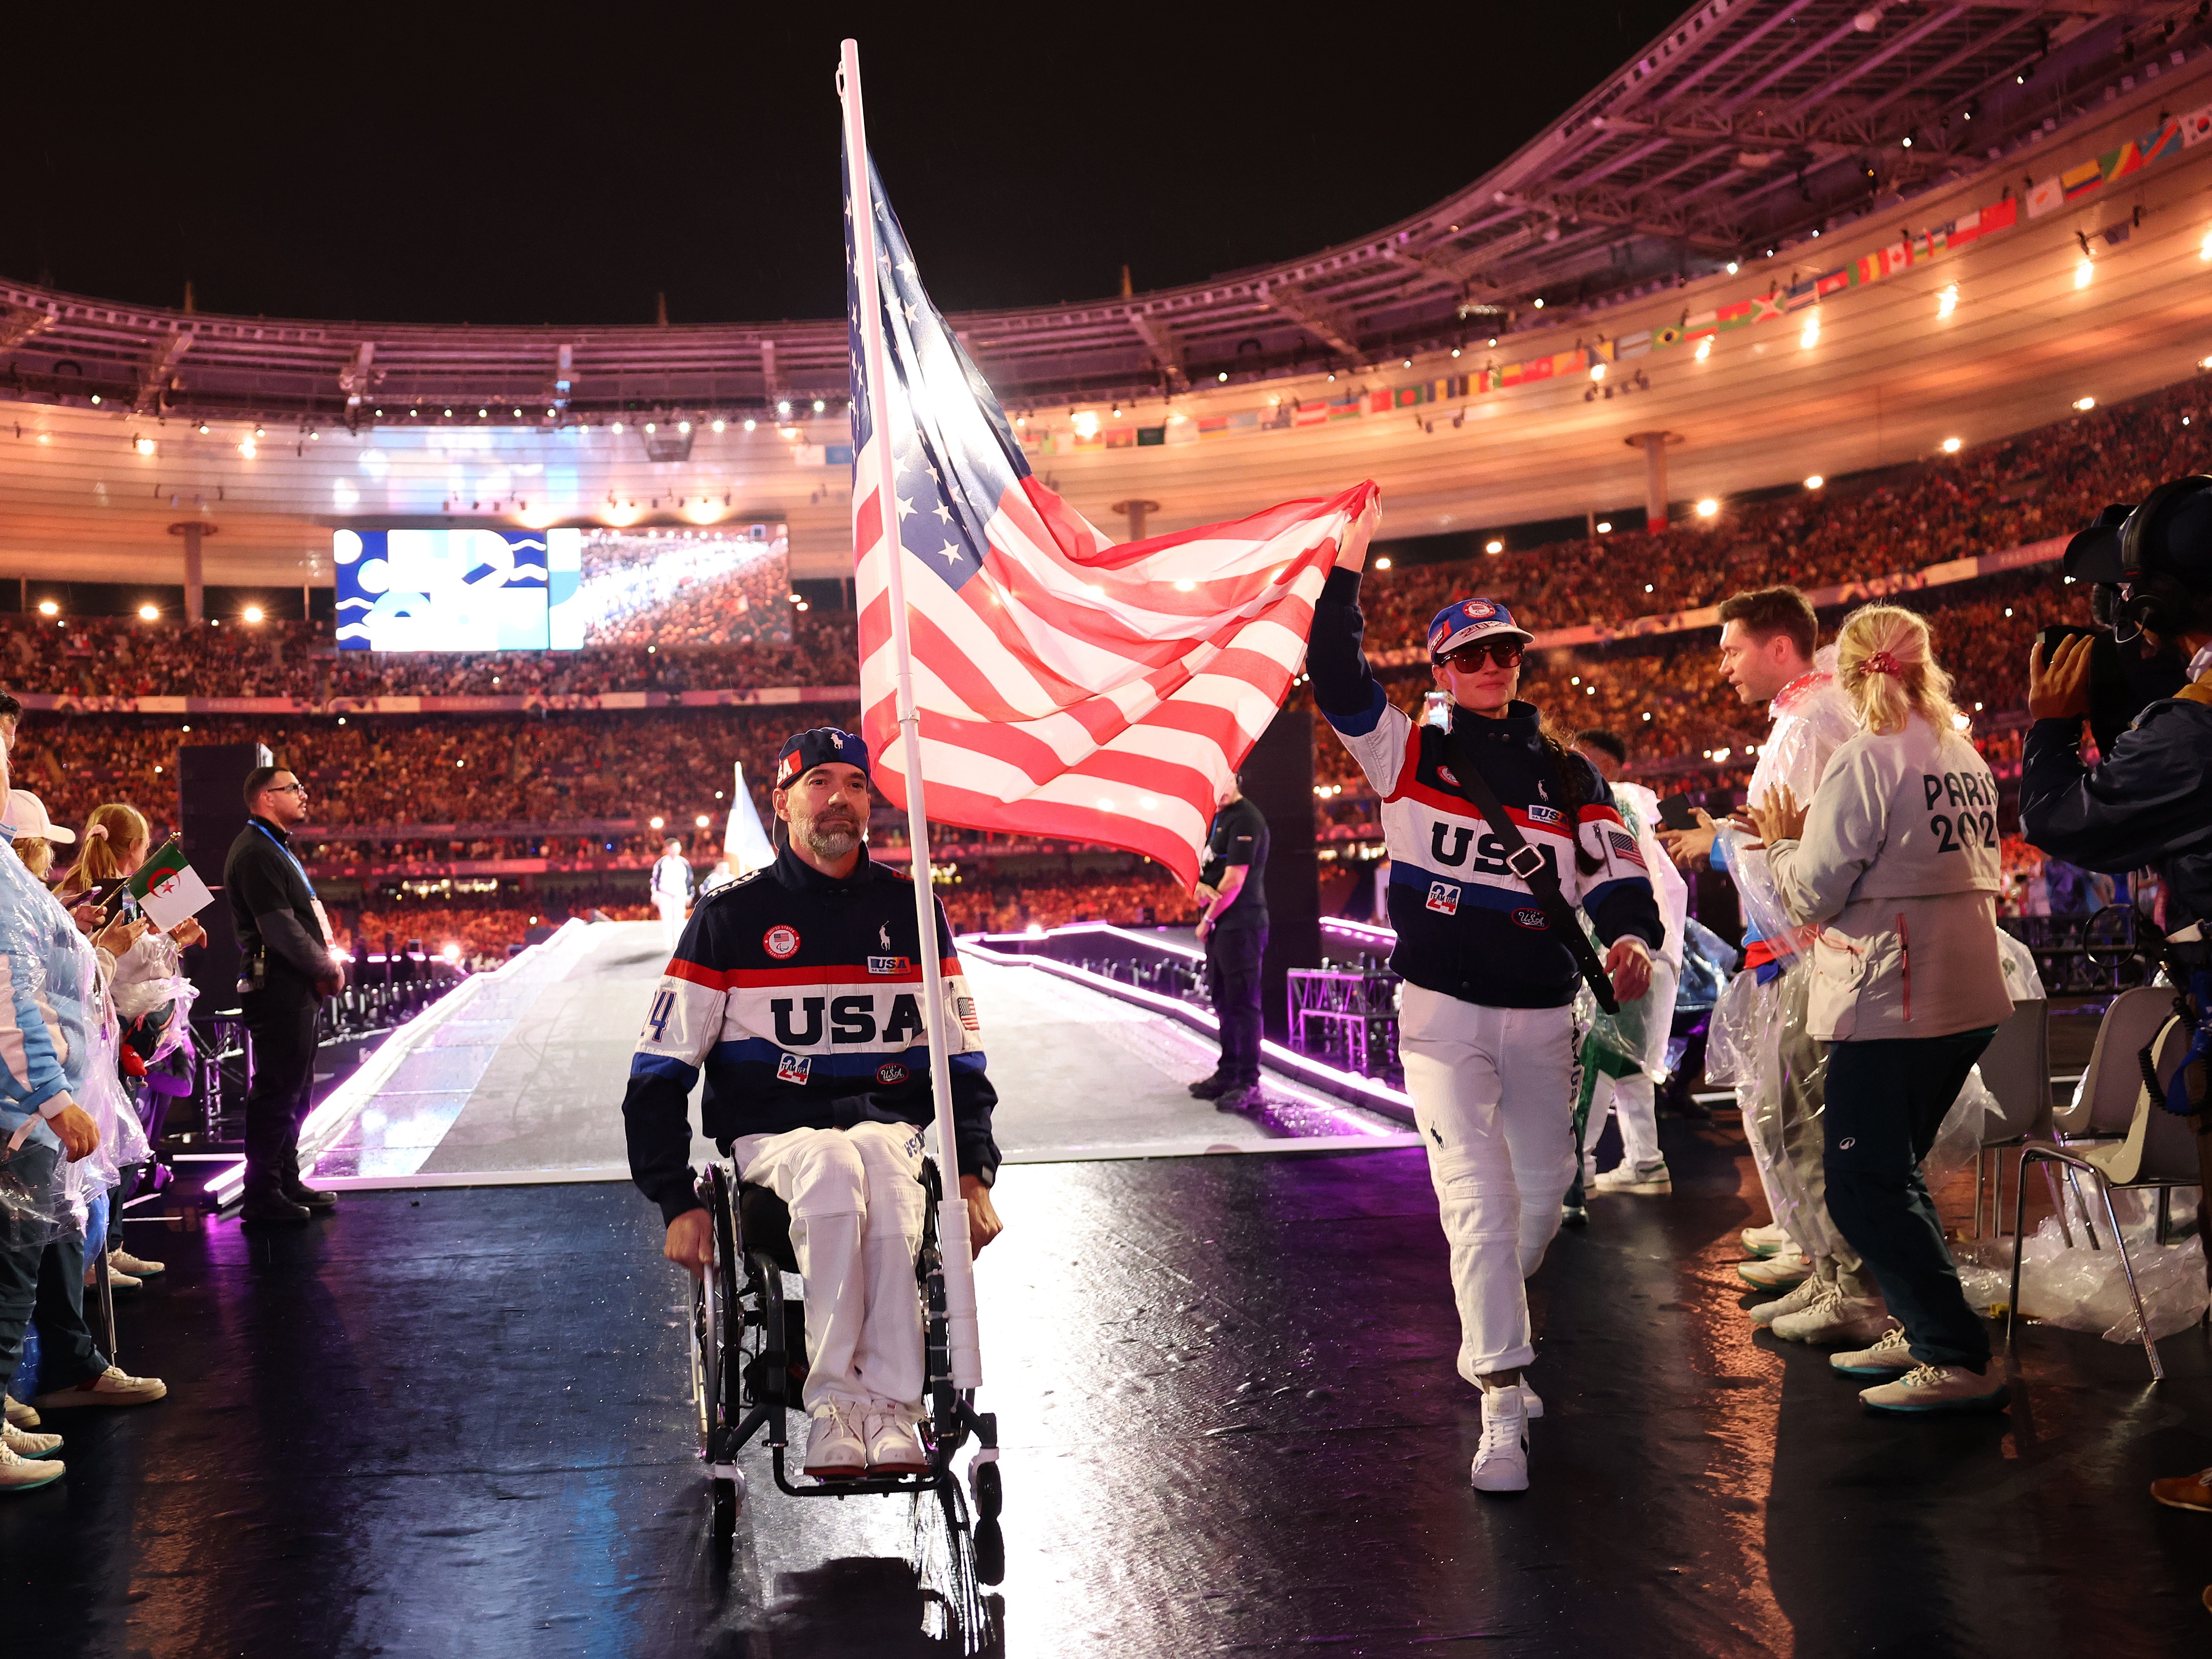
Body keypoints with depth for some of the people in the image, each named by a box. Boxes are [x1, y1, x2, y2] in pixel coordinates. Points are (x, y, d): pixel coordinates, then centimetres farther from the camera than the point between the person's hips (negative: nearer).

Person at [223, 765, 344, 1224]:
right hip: (279, 991, -11)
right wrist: (329, 968, -11)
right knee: (277, 1091, -7)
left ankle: (286, 1181, 27)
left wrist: (326, 966, 5)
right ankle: (262, 1195, -1)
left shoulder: (278, 850, 21)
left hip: (299, 990, 11)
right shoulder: (256, 852, -13)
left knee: (295, 1091, 17)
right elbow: (281, 929, -20)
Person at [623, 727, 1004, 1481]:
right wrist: (678, 1204, -7)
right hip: (772, 1129, -1)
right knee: (832, 1168, -37)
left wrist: (973, 1175, -1)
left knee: (880, 1166, -35)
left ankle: (888, 1408, -35)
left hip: (887, 1120, 2)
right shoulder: (733, 917, 1)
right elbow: (660, 1070, 1)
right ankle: (835, 1401, -33)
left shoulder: (910, 910, 9)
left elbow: (960, 1059, 13)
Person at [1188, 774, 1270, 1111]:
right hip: (1219, 925, 10)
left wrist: (1207, 920, -10)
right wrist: (1199, 885, -6)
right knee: (1223, 1001, 15)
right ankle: (1227, 1074, 24)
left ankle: (1249, 1083, -5)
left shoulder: (1245, 820, -14)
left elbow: (1234, 880, -18)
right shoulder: (1214, 818, 16)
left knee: (1242, 1003, -8)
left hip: (1241, 925, -10)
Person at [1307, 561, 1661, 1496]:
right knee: (1478, 1198, -11)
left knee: (1544, 1189, 14)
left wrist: (1632, 940, -22)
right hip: (1442, 1009, -4)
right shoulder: (1409, 754, 2)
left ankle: (1488, 1344, 39)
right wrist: (1346, 573, -15)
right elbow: (1335, 679, -9)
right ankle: (1502, 1415, -8)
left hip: (1542, 1016, 4)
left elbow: (1614, 875, -2)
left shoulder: (1567, 777, 7)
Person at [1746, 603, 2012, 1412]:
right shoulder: (1965, 757, 12)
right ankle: (1918, 1328, 27)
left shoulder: (1865, 762, -13)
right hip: (1969, 996, 9)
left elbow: (1813, 897, -14)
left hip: (1891, 1002, -9)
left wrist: (1784, 842, 7)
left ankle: (1958, 1361, -3)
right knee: (1890, 1170, 20)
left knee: (1866, 1184, -3)